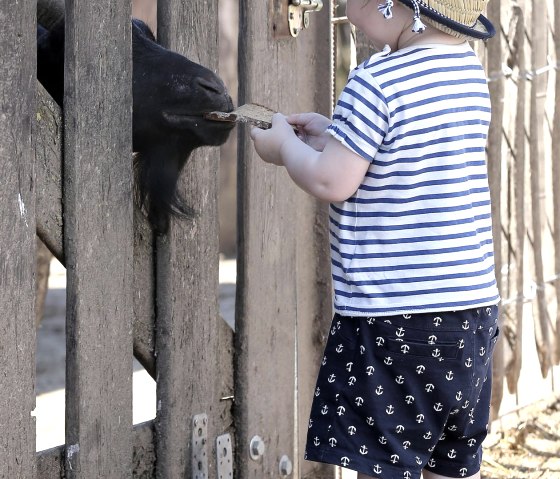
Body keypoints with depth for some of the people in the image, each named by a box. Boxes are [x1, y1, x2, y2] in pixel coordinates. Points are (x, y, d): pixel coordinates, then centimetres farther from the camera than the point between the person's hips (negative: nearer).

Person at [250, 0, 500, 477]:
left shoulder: (378, 81, -15)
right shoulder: (468, 68, 10)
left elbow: (332, 182, -14)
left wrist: (285, 145, 4)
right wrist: (332, 136, 17)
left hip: (395, 311, -8)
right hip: (473, 303, 8)